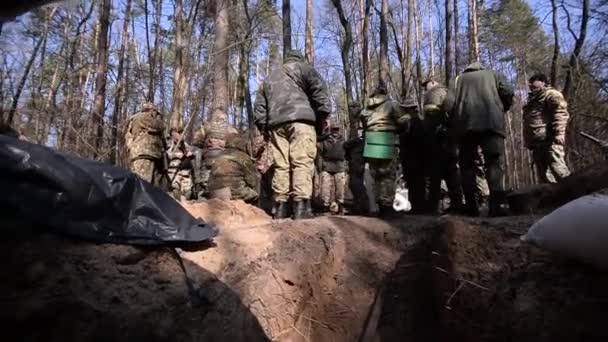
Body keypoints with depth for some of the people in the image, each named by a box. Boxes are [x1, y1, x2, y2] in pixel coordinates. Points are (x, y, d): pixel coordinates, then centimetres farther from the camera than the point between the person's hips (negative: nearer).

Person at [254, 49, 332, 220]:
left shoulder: (269, 77, 32)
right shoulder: (303, 68, 16)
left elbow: (259, 106, 26)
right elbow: (319, 90, 0)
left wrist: (263, 126, 23)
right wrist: (322, 116, -1)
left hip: (276, 124, 5)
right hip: (300, 120, -5)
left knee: (280, 165, 3)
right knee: (302, 162, -12)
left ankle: (280, 206, 1)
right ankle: (301, 206, -23)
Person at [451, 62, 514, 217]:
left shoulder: (460, 78, 25)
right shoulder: (490, 74, 25)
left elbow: (452, 102, 14)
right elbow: (508, 94, 16)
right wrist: (501, 110, 31)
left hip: (465, 124, 1)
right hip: (491, 122, -1)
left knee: (467, 164, 4)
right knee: (495, 162, -5)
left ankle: (471, 206, -2)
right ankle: (496, 204, -19)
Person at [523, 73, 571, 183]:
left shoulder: (551, 94, 3)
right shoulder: (533, 99, 30)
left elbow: (561, 113, -12)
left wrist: (559, 133, -23)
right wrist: (529, 141, 21)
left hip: (549, 140, -9)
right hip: (537, 142, 9)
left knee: (558, 168, -19)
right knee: (544, 174, 4)